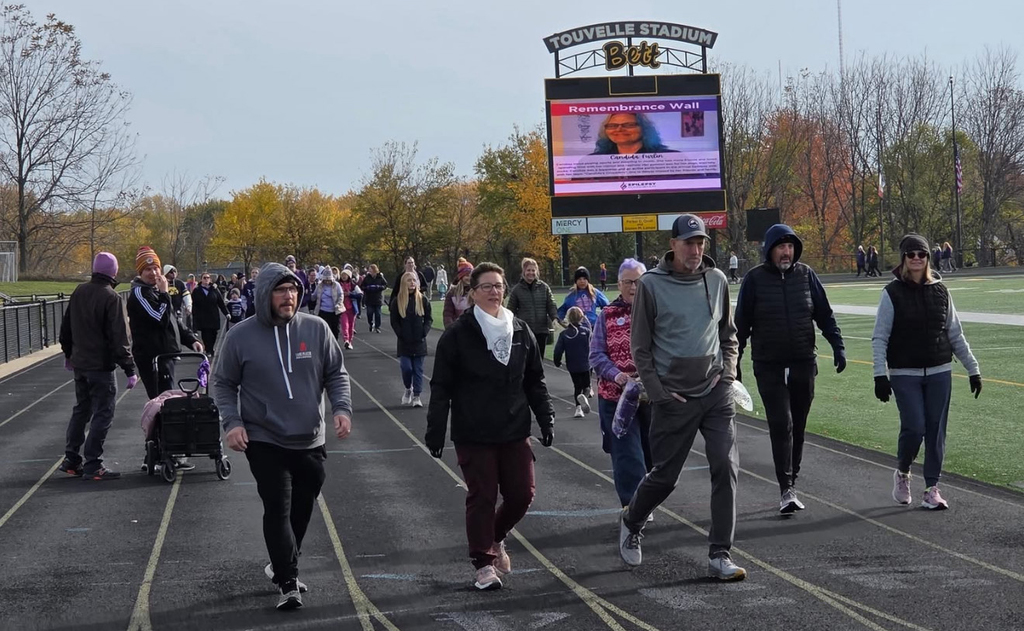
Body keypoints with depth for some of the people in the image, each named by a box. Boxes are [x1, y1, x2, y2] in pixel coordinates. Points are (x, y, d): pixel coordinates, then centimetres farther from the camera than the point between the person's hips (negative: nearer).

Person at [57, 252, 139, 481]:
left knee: (81, 410, 19)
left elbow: (66, 326, 17)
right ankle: (92, 466, -3)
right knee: (102, 414, -2)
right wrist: (129, 370, -17)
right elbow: (120, 338, -19)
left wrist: (68, 353, 30)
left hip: (79, 362, 8)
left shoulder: (79, 292, 6)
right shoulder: (112, 298, -17)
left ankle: (71, 460, 22)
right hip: (101, 366, -8)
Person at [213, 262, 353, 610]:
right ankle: (289, 583, -5)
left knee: (301, 508, 15)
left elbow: (336, 373, 5)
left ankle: (283, 565, 37)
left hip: (310, 441, 3)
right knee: (278, 509, -11)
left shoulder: (317, 329, -3)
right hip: (265, 441, -3)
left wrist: (342, 407, -11)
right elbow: (224, 383, 4)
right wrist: (231, 422, -10)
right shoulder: (241, 336, -7)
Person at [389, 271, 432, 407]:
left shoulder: (423, 300, 1)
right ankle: (408, 389, 20)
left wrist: (424, 332, -6)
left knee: (418, 369, 2)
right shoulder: (397, 301, 0)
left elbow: (429, 318, 6)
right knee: (406, 368, -5)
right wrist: (401, 334, -5)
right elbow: (394, 321, 4)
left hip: (419, 341, 0)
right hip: (404, 342, 0)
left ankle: (417, 396, 7)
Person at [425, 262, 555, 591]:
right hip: (473, 435, -4)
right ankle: (483, 563, 12)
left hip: (515, 432, 4)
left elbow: (535, 381, 17)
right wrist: (436, 430, -8)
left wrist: (546, 419, 10)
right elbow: (441, 387, -4)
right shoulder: (458, 335, -5)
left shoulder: (520, 331, 9)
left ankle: (496, 537, 33)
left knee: (522, 494, 5)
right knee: (482, 498, -1)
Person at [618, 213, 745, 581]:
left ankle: (720, 556, -1)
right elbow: (640, 347, -2)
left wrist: (727, 372, 4)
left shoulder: (716, 280, 5)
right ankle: (631, 523, 37)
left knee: (726, 468, -7)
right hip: (674, 399, -3)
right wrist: (658, 392, -6)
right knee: (664, 476, 7)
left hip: (717, 393, 3)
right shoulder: (651, 285, -7)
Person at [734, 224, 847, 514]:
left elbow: (824, 315, 10)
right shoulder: (755, 279, -3)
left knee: (797, 427, 9)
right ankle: (787, 490, -12)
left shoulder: (806, 274, 4)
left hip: (803, 364, 3)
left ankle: (792, 484, 20)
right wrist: (734, 362, 1)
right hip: (769, 367, -3)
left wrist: (837, 346, 0)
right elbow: (741, 324, 2)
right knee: (781, 425, -11)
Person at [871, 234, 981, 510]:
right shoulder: (893, 293, -3)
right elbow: (879, 337, -4)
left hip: (939, 373, 3)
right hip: (905, 374, -3)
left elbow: (956, 335, 12)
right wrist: (880, 374, -14)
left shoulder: (940, 291, 6)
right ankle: (902, 472, 17)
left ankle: (932, 488, 11)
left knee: (936, 430, 1)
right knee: (914, 427, -11)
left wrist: (973, 369, 10)